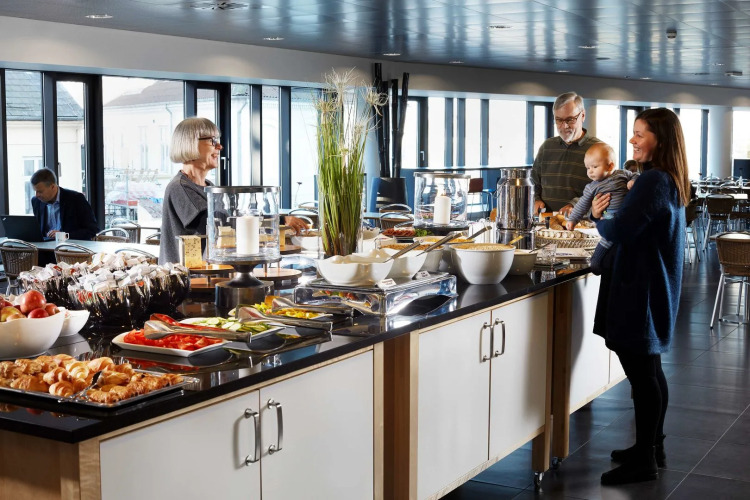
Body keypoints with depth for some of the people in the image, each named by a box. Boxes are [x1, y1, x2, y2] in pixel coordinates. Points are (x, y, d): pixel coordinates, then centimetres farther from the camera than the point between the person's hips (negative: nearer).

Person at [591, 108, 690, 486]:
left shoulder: (653, 181, -20)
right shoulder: (670, 182, 12)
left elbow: (618, 232, -23)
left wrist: (598, 218, -4)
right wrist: (611, 216, 2)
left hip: (639, 292, -10)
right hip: (655, 289, 10)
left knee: (642, 374, -3)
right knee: (649, 370, 18)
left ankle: (644, 461, 6)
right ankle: (653, 448, 30)